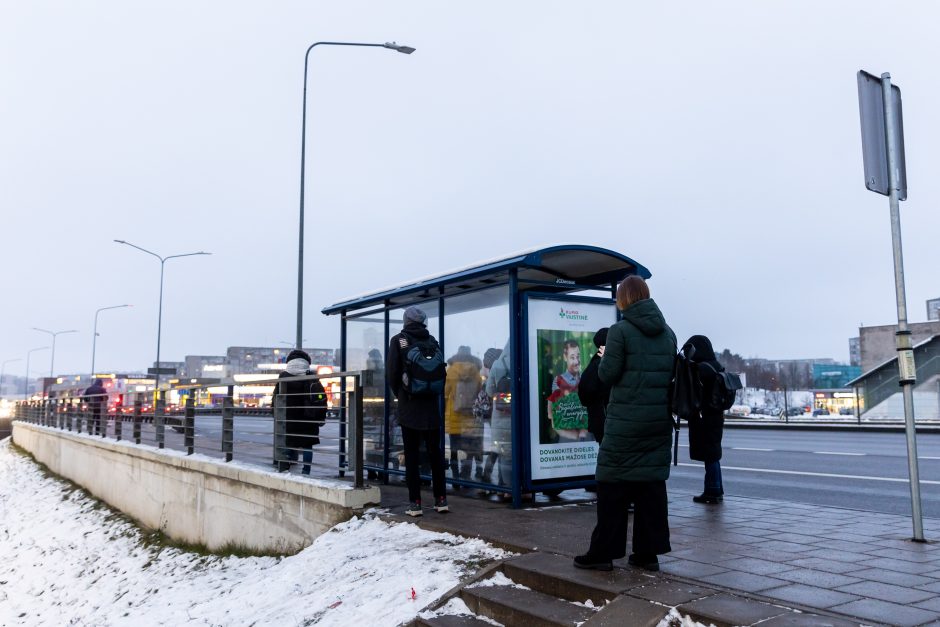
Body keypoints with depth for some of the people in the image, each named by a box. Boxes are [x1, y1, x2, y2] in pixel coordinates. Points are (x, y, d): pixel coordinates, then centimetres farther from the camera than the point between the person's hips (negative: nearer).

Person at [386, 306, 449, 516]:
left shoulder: (399, 340, -2)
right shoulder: (432, 341, 6)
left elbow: (391, 372, -5)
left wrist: (399, 394, 9)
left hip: (409, 406, -2)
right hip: (431, 406, 3)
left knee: (412, 455, 2)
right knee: (435, 452, 10)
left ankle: (415, 502, 1)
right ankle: (440, 499, 11)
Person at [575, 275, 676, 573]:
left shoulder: (621, 330, -11)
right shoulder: (667, 332, 8)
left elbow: (607, 374, -11)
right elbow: (671, 372, 12)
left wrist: (605, 358, 8)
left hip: (626, 420, -5)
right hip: (660, 419, 6)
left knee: (613, 483, 2)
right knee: (653, 482, 9)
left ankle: (603, 552, 7)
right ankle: (648, 551, 14)